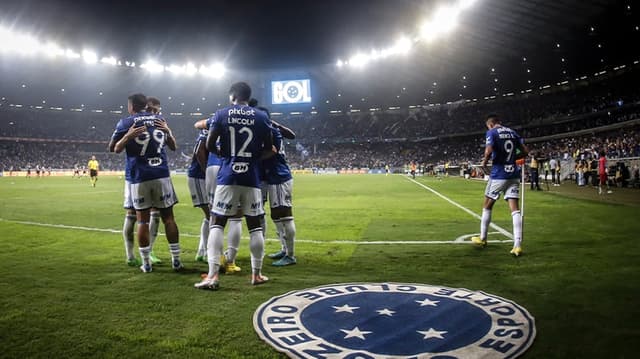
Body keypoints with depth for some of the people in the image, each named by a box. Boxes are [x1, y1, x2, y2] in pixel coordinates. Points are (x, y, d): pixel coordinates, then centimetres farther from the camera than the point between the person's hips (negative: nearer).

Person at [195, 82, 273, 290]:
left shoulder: (222, 114, 2)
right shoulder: (261, 117, 5)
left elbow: (209, 145, 3)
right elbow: (268, 150, 7)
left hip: (228, 177, -1)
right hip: (251, 178, 1)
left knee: (217, 223, 3)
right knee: (255, 226, 9)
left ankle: (213, 275, -3)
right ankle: (256, 274, 16)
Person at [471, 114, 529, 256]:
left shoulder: (491, 133, -4)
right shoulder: (512, 132, 13)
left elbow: (489, 151, -20)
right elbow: (525, 151, 11)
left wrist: (484, 163, -4)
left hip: (499, 174, -5)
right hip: (513, 174, 5)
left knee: (487, 206, 13)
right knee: (515, 208, -2)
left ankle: (482, 238, 26)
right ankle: (517, 245, -10)